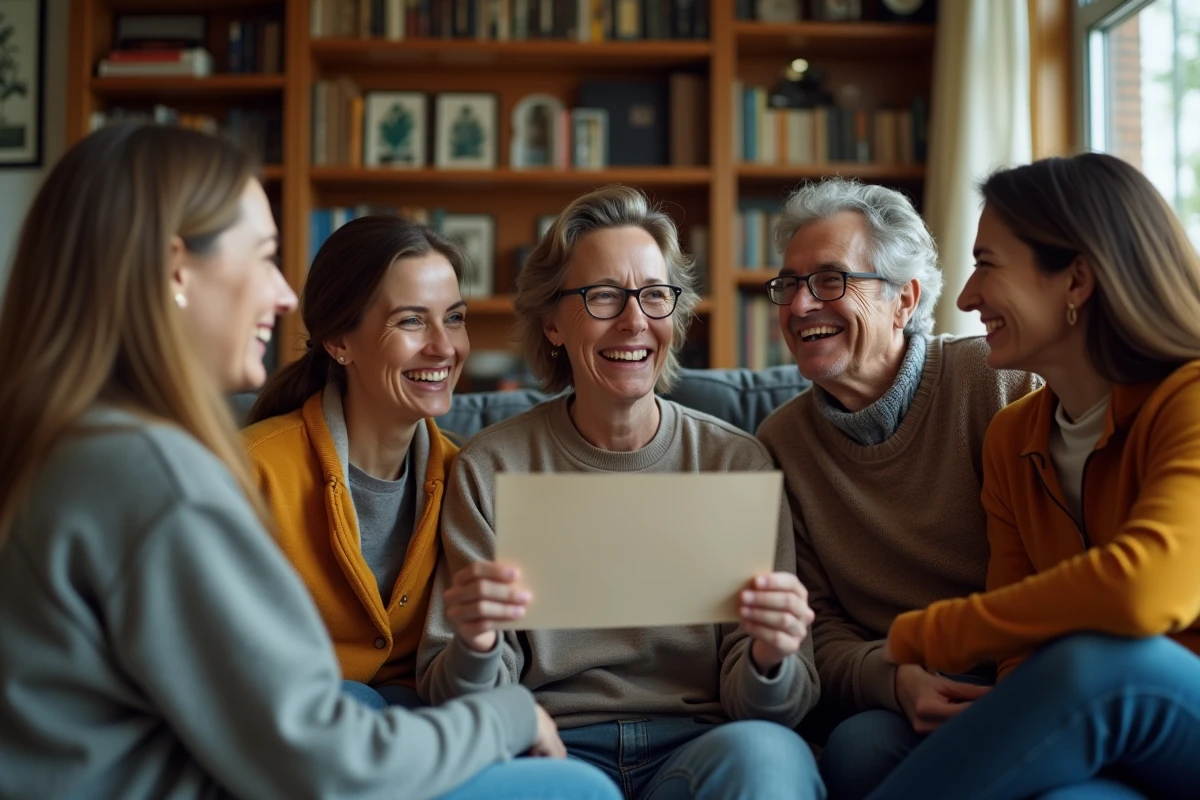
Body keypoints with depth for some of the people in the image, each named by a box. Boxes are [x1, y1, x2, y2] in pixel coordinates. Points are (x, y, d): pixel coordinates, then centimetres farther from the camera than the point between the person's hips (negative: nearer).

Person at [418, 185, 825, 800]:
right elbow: (460, 706, 1)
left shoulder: (739, 463, 4)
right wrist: (474, 649, -22)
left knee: (764, 751, -32)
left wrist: (770, 661, -21)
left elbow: (766, 706, 3)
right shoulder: (491, 469, 2)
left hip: (699, 744, 1)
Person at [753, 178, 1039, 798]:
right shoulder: (779, 443, 6)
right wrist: (895, 681, -17)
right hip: (884, 697, 3)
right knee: (861, 744, -31)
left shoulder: (999, 382, -5)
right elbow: (819, 629, 4)